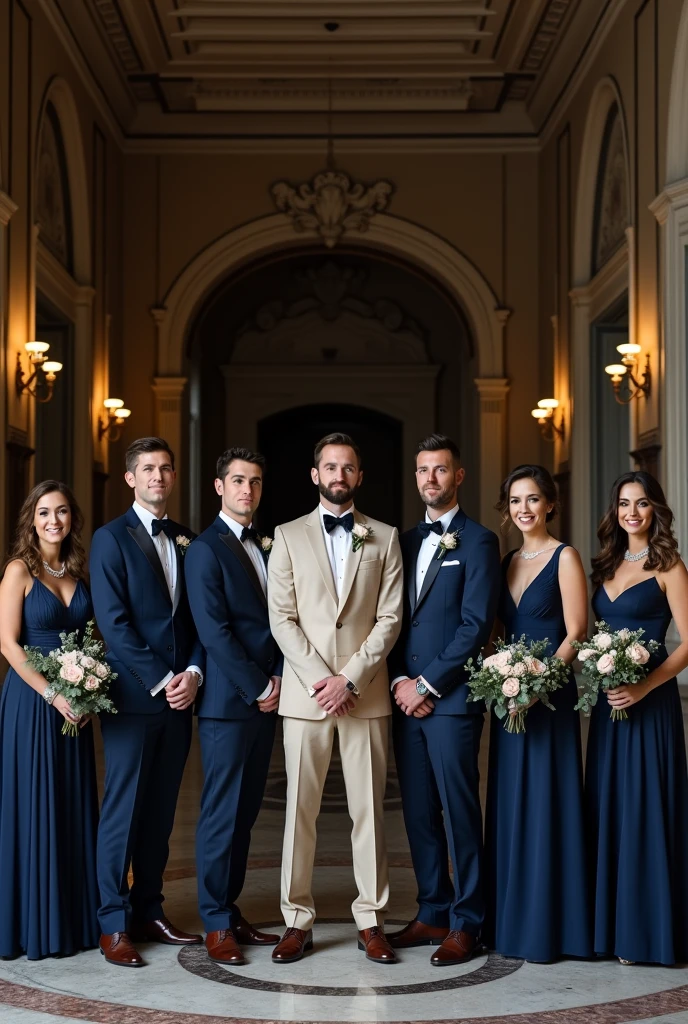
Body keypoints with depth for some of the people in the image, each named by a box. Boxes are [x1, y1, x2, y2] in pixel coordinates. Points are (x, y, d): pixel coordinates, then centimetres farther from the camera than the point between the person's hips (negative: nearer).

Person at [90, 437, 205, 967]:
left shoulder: (188, 541, 13)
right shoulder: (111, 538, -2)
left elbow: (199, 619, 11)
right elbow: (114, 622, -10)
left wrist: (193, 674, -6)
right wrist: (160, 680, -14)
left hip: (179, 694, 5)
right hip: (133, 695, -5)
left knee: (161, 810, 10)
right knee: (123, 809, -1)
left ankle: (149, 911, 19)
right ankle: (115, 923, 5)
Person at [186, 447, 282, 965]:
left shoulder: (266, 547, 16)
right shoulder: (206, 549, -7)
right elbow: (214, 630, -14)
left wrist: (278, 679, 2)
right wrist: (256, 688, -13)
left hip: (265, 698, 7)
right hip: (227, 702, -7)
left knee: (246, 811, 11)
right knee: (222, 811, -1)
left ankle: (231, 907, 19)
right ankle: (216, 923, 6)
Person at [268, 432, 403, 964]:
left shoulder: (384, 538, 9)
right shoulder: (289, 537, 8)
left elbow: (390, 618, 1)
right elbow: (282, 618, 1)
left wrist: (350, 677, -9)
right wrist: (319, 679, -10)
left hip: (366, 692, 0)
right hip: (304, 691, 0)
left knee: (368, 807, 3)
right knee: (300, 807, 2)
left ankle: (371, 920, 11)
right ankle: (298, 921, 8)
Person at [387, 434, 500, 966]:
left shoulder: (478, 541, -4)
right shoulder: (407, 541, 16)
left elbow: (476, 626, -11)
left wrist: (427, 684, -12)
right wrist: (400, 681, 0)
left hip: (451, 699, -6)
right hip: (406, 697, 6)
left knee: (459, 812, -2)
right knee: (418, 812, 10)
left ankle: (466, 923, 7)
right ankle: (433, 912, 20)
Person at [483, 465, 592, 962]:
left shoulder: (564, 557, -6)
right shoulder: (508, 562, 13)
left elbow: (576, 633, -11)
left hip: (550, 697, -7)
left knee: (545, 804, -3)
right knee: (509, 805, 10)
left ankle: (548, 926, 5)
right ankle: (509, 919, 19)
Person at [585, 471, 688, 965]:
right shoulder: (608, 566, 14)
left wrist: (643, 687, -21)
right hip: (607, 701, 7)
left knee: (645, 808, -3)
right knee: (607, 808, 9)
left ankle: (648, 929, 5)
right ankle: (612, 923, 17)